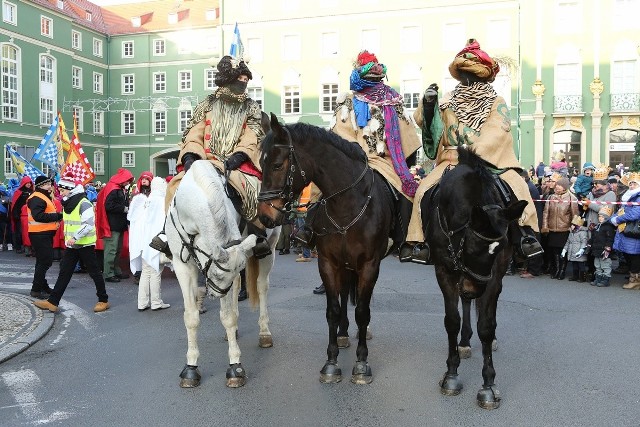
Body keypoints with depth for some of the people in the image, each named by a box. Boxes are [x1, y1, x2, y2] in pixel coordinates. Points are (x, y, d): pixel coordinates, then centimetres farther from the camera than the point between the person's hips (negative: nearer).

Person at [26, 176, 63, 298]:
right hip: (39, 234, -11)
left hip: (45, 234, 11)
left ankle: (43, 286, 27)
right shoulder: (36, 198, -15)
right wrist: (57, 216, -24)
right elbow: (38, 216, -27)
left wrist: (56, 218, 8)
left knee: (45, 260, 17)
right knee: (44, 261, -9)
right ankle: (36, 289, -3)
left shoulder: (45, 197, 20)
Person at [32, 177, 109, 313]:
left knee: (94, 272, 1)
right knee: (64, 272, 8)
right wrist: (68, 237, 16)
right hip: (72, 245, 9)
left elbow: (89, 224, -25)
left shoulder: (83, 203, -17)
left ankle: (103, 300, 12)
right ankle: (52, 302, 11)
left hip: (85, 244, -8)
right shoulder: (67, 204, 12)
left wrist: (75, 237, -28)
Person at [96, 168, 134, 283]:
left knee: (118, 249, 16)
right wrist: (124, 208, -15)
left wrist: (127, 208, 9)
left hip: (119, 225, 10)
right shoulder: (113, 189, -13)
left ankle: (117, 271, 25)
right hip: (113, 225, -10)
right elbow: (109, 206, -23)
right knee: (111, 249, -7)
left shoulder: (121, 190, 18)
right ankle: (108, 274, -2)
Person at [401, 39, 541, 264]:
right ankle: (416, 240, -10)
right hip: (452, 161, 2)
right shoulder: (449, 102, 13)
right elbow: (422, 120, 12)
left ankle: (525, 234, -14)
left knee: (517, 188, -28)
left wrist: (474, 155, -25)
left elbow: (495, 134, -10)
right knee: (424, 190, -18)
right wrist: (428, 102, -9)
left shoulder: (496, 103, 4)